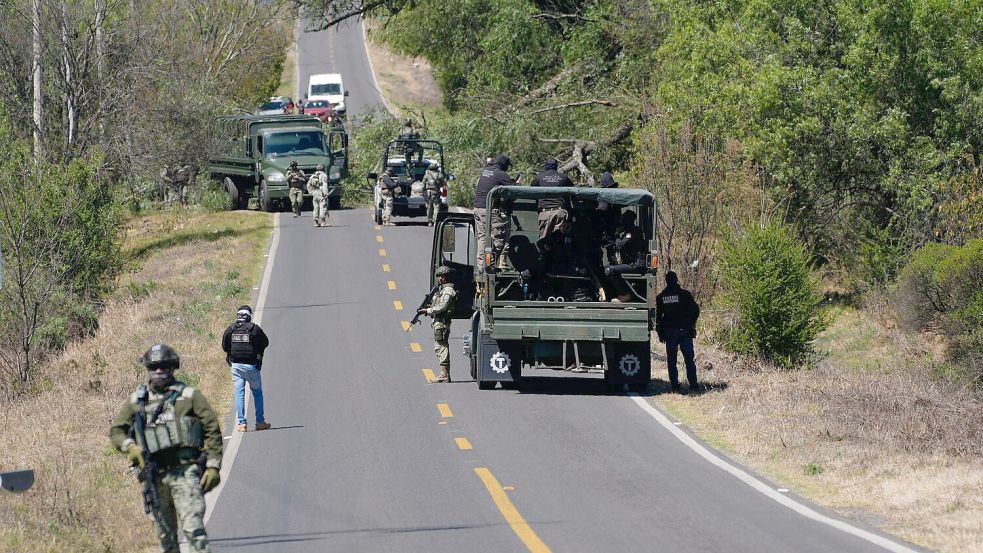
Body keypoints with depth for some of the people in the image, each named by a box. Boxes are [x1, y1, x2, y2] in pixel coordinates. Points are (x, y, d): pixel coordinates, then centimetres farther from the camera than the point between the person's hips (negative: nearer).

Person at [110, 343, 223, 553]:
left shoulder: (190, 396, 2)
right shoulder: (136, 401, 11)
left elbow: (212, 431, 2)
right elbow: (116, 430, 13)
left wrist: (213, 467, -6)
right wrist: (131, 447, -8)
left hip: (185, 472, -4)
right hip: (154, 476, 4)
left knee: (193, 528, -16)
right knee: (164, 533, 9)